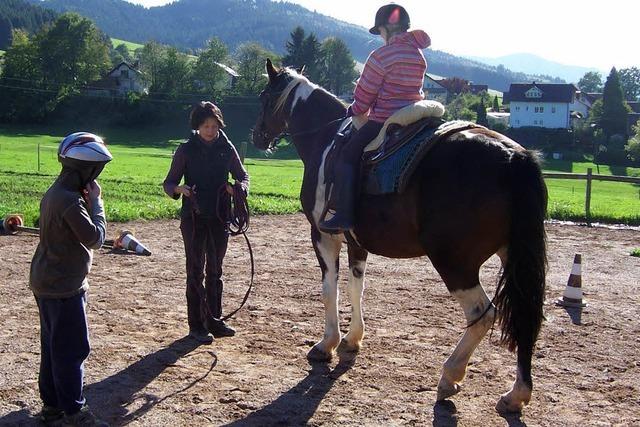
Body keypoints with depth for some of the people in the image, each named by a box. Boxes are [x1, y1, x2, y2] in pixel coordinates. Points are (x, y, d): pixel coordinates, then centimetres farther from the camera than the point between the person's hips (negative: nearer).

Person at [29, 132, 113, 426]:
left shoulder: (55, 193, 8)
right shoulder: (70, 200, -23)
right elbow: (95, 238, -19)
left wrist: (88, 201, 2)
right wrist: (96, 201, -11)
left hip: (46, 283, 10)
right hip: (64, 288, -10)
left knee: (53, 346, 17)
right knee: (72, 349, -2)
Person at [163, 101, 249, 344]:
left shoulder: (227, 149, 2)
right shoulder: (186, 150, -4)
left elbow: (243, 176, 11)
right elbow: (169, 183, -2)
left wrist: (239, 188, -12)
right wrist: (179, 189, -24)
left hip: (220, 217, 3)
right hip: (194, 218, -3)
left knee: (215, 271, 12)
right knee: (196, 271, 2)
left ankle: (214, 321, 23)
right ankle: (196, 326, 9)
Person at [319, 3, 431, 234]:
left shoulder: (381, 56, -11)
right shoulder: (419, 55, 12)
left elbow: (363, 96, -7)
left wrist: (354, 110, 15)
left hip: (382, 122, -8)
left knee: (347, 158, 1)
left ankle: (344, 216, -7)